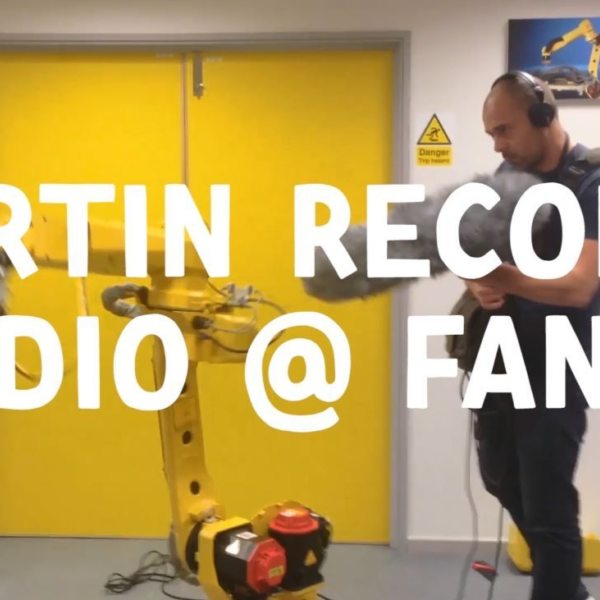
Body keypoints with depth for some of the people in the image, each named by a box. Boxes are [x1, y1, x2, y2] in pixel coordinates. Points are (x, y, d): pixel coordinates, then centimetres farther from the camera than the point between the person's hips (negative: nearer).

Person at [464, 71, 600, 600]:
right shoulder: (509, 174, 5)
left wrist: (502, 274, -43)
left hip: (555, 363, -8)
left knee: (546, 503, -4)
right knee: (502, 479, 20)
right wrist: (480, 284, -15)